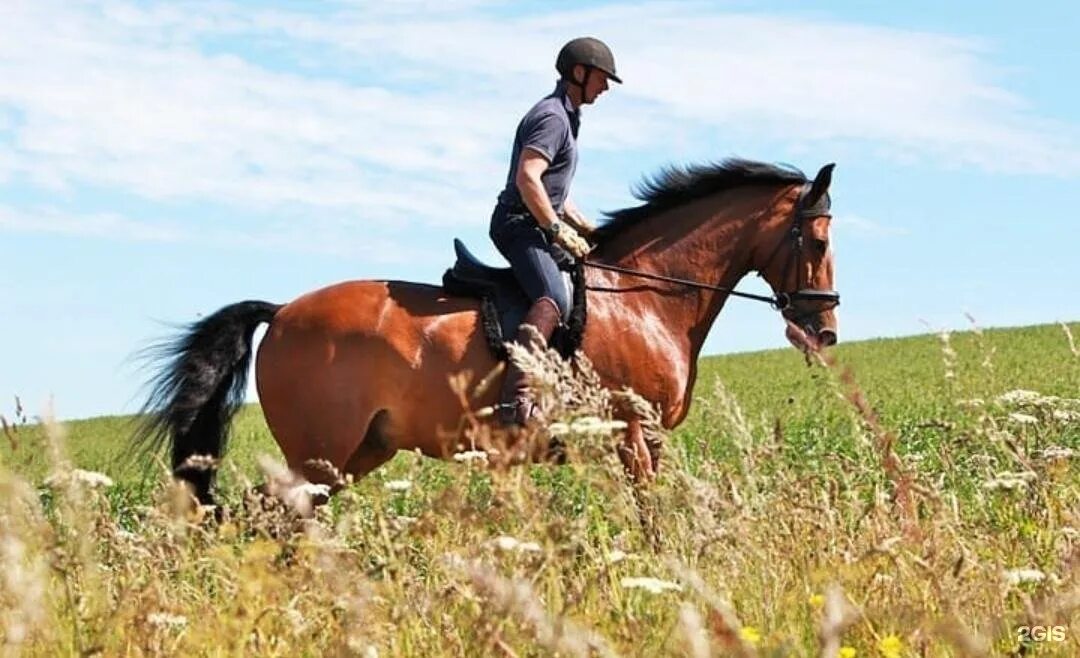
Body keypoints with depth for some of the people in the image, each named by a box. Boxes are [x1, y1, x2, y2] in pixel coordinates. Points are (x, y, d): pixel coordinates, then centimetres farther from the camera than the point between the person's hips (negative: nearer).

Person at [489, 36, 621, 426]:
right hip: (520, 224, -11)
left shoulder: (566, 117, 22)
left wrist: (585, 228, 19)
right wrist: (558, 230, -20)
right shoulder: (552, 117, -12)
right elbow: (527, 178, -25)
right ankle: (516, 396, -45)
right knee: (554, 300, -32)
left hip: (539, 227, 11)